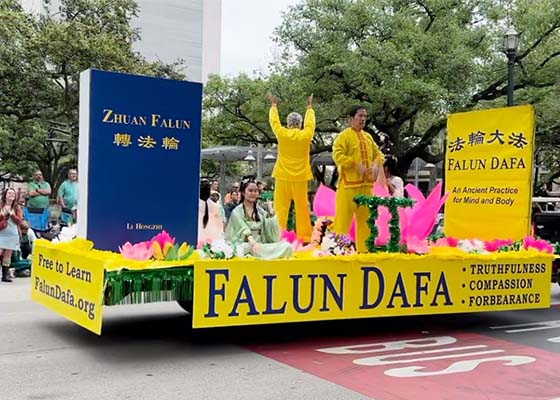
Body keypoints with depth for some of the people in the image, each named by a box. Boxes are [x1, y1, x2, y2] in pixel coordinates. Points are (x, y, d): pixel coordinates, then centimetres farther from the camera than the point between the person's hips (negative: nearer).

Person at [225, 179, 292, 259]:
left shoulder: (261, 211, 18)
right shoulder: (237, 212, 5)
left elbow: (272, 232, 7)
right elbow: (244, 230, -14)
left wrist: (271, 213, 3)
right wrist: (252, 242, -33)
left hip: (261, 245, 5)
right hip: (245, 245, -5)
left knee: (287, 246, -24)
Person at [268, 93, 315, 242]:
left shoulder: (282, 134, -5)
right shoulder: (306, 135, -3)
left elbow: (274, 121, 12)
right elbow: (310, 122, 16)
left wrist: (274, 105, 30)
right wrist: (310, 107, 33)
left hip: (283, 177, -1)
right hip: (301, 178, 1)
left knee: (280, 208, 2)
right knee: (302, 208, 5)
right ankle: (304, 237, 6)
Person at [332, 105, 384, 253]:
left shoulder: (368, 137, 16)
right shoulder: (344, 135, -6)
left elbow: (378, 153, 21)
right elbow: (337, 155, -17)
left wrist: (376, 164, -1)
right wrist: (356, 164, -20)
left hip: (366, 184, 7)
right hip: (349, 184, -7)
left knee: (365, 218, 11)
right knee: (343, 217, -7)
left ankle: (363, 249, 19)